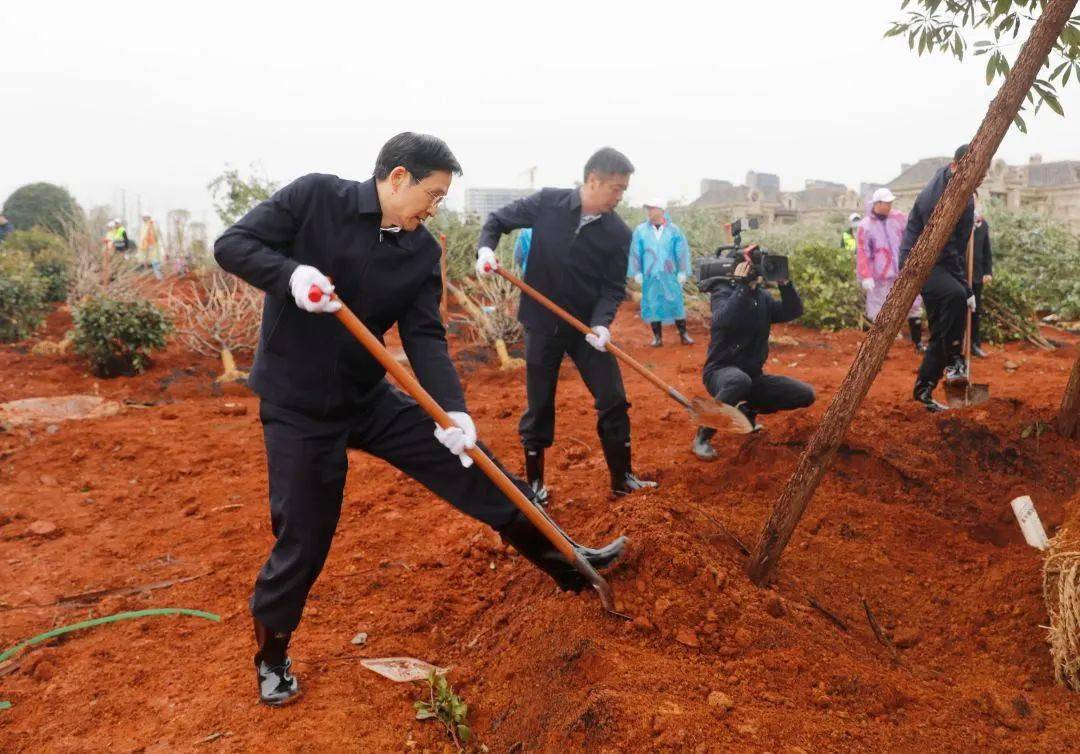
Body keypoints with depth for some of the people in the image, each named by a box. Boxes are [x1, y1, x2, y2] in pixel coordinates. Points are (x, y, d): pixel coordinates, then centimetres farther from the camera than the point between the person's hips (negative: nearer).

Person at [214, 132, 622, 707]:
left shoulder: (422, 252, -2)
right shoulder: (315, 196, -12)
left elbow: (425, 336, -8)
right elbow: (231, 245, -10)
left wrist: (453, 408, -24)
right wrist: (291, 273, -30)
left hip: (370, 397, 5)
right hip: (297, 405, -4)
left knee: (471, 465, 1)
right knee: (303, 539, 2)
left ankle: (566, 563, 17)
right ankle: (271, 655, 29)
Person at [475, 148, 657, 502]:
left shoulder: (618, 233, -8)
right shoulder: (547, 203, -10)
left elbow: (614, 287, -7)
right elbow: (498, 219, 2)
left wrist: (601, 323, -24)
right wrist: (486, 249, -17)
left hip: (590, 326, 2)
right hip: (543, 325, -1)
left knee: (613, 401, 2)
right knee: (539, 407, 8)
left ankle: (623, 479, 19)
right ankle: (534, 483, 25)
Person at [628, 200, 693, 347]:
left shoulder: (674, 230, 0)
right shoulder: (640, 230, 1)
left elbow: (682, 251, 0)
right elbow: (635, 253, 3)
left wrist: (682, 272, -3)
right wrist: (637, 272, -1)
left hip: (670, 275, -1)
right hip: (650, 276, 1)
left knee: (676, 304, 3)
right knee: (652, 305, 5)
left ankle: (683, 334, 12)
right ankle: (657, 336, 15)